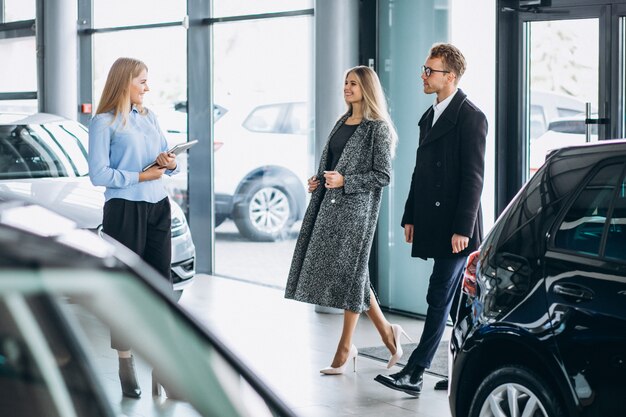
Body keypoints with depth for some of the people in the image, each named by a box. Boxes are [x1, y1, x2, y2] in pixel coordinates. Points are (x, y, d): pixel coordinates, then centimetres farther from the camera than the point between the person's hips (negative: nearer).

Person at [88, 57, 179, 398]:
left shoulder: (148, 117, 16)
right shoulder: (104, 122, -4)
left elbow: (167, 158, 17)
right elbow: (99, 174, -10)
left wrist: (169, 163, -5)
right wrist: (139, 177, -14)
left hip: (158, 207, 6)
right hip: (124, 210, -6)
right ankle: (126, 367, 7)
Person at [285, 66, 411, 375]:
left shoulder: (377, 128, -8)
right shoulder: (342, 123, 15)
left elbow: (382, 176, -11)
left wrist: (344, 182, -18)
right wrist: (318, 182, 8)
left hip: (356, 207, -8)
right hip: (330, 204, 8)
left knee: (349, 272, -2)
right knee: (350, 274, 9)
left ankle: (345, 348, 7)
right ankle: (386, 332, 20)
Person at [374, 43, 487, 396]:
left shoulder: (471, 117, -11)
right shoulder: (430, 116, 16)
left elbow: (473, 177, -15)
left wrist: (462, 228, -19)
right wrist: (410, 217, 16)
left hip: (455, 228, -9)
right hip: (433, 225, 9)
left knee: (440, 298, -8)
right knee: (459, 300, 14)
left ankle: (414, 374, -9)